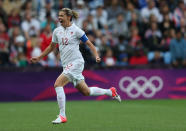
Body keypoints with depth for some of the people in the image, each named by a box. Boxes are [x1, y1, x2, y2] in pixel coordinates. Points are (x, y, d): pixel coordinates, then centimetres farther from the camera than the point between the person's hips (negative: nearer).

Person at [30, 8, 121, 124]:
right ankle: (110, 91, 33)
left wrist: (97, 56, -18)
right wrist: (39, 58, 22)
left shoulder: (76, 30, -8)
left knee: (58, 84, -21)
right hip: (67, 65, 7)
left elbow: (89, 44, -4)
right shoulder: (57, 31, 10)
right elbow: (52, 46, 24)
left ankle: (62, 116, -17)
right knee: (86, 92, 11)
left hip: (76, 62, -7)